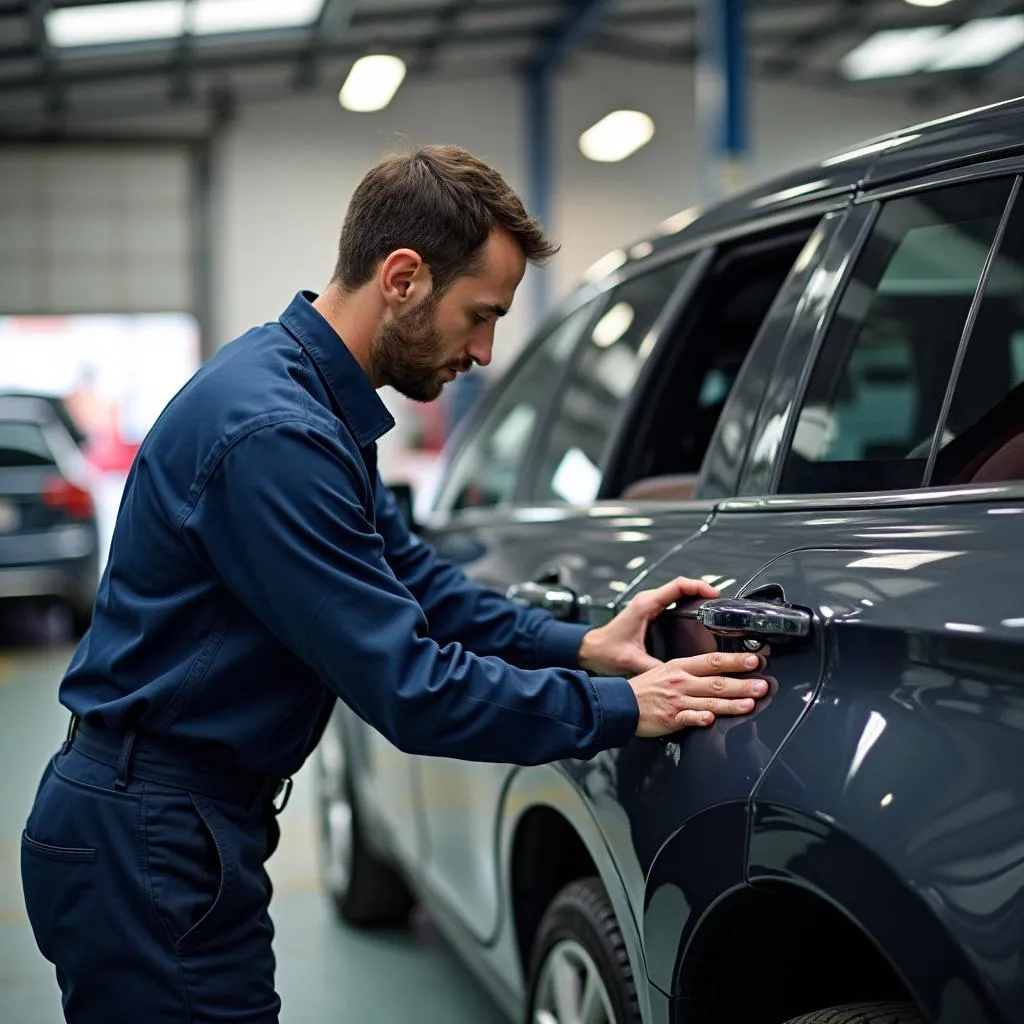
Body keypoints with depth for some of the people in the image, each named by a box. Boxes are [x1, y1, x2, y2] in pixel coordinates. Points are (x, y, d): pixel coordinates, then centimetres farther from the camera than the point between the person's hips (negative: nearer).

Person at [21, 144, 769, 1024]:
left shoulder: (307, 392, 8)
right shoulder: (274, 431, -25)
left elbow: (412, 580, 15)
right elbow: (408, 688, -25)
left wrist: (579, 645, 3)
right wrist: (622, 708, -16)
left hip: (174, 824, 10)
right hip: (150, 845, -10)